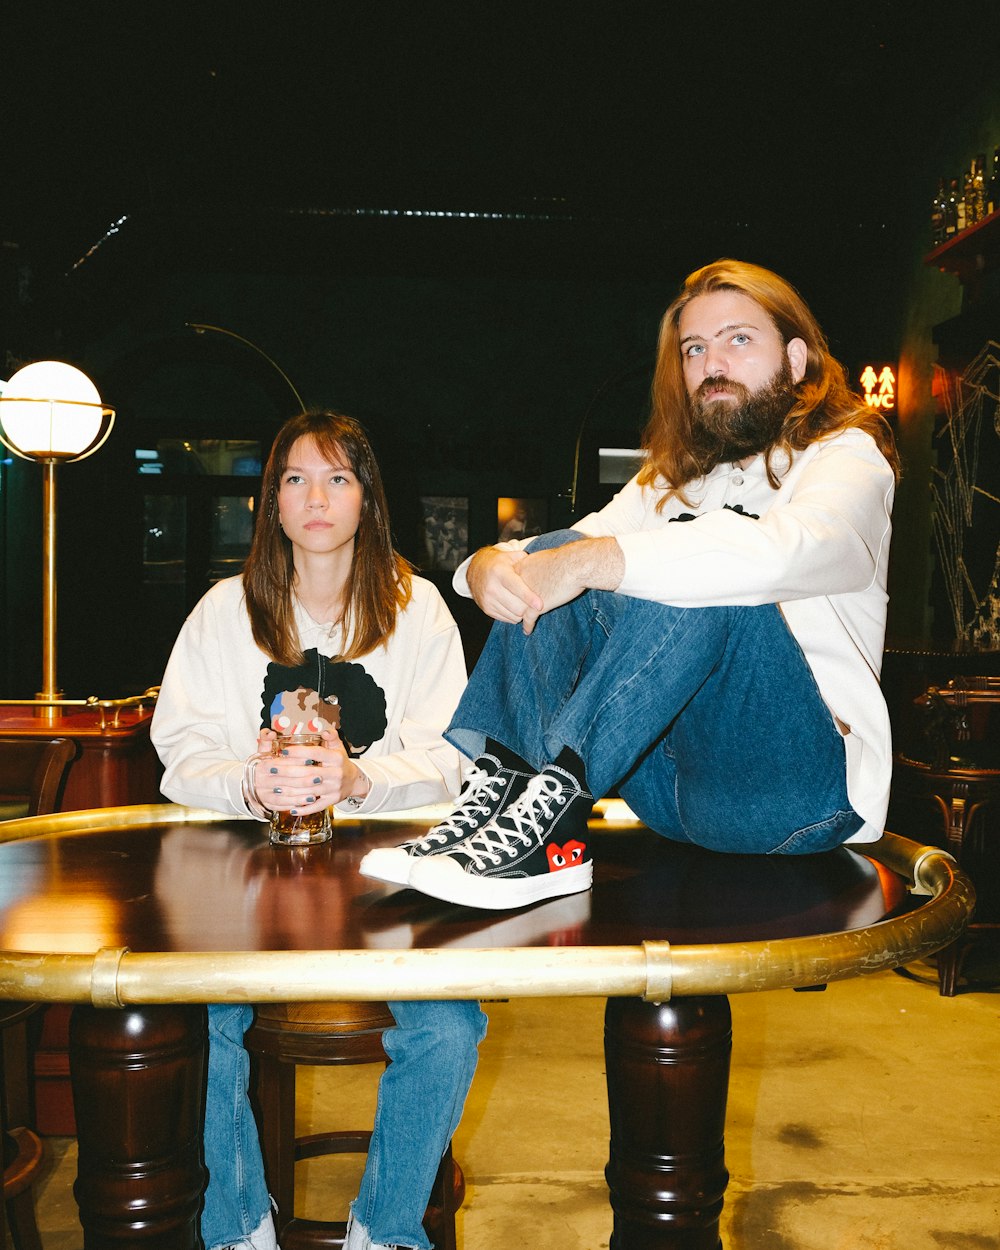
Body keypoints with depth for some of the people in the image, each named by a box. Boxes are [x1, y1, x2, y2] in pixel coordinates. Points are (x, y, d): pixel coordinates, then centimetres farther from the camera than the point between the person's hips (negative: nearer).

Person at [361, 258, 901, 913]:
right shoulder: (674, 476, 21)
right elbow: (570, 554, 7)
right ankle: (506, 797, -25)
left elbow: (786, 549, -25)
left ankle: (554, 796, -31)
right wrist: (488, 565, -16)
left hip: (802, 783, -5)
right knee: (548, 553, -9)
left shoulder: (848, 455, 0)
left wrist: (594, 559, -31)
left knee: (698, 560, -29)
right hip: (671, 787, 6)